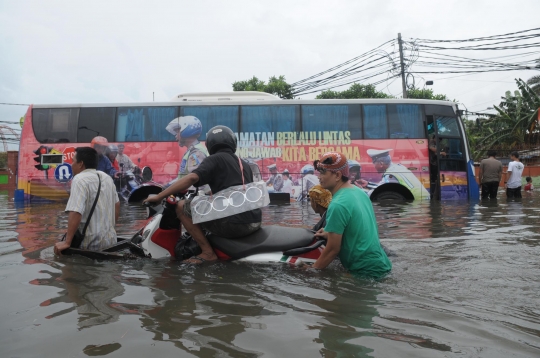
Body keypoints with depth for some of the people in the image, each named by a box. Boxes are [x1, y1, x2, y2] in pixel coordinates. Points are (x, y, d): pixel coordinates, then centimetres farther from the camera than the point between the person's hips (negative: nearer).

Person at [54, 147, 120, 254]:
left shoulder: (80, 179, -13)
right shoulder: (107, 178, 10)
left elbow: (75, 213, -23)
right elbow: (116, 205, 19)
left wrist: (67, 242, -21)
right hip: (110, 239, 7)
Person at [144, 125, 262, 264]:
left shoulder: (215, 160, 1)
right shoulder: (245, 165, 21)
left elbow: (192, 178, -15)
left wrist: (158, 196, -12)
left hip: (233, 223, -7)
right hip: (255, 222, 8)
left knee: (182, 206, 2)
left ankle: (208, 252, -2)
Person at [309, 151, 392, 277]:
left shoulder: (338, 205, -22)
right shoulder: (359, 192, 6)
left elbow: (332, 249, -17)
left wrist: (312, 270, -5)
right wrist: (332, 233, 17)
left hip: (367, 271, -9)